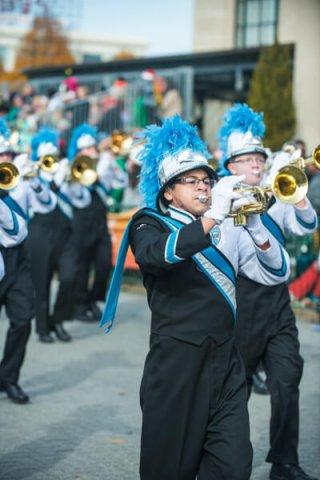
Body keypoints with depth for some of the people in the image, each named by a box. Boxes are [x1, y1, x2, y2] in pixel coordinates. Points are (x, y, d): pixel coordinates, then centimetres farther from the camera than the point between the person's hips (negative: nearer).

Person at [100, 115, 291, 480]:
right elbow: (158, 253, -24)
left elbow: (275, 272, 5)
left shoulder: (228, 229, 12)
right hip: (176, 365, -4)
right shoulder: (149, 225, 0)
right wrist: (211, 217, -31)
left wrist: (256, 228, -12)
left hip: (225, 362, 4)